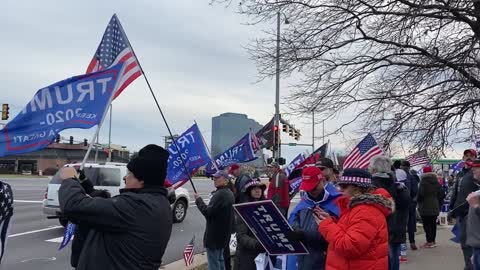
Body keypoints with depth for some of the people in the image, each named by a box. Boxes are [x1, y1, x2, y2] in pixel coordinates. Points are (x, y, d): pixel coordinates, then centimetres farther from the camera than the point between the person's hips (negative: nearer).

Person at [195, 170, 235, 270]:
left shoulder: (220, 194, -21)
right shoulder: (229, 193, 12)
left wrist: (198, 200, -13)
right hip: (223, 232, 10)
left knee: (213, 262, -3)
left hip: (215, 234, -10)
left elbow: (208, 212, -25)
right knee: (219, 259, 21)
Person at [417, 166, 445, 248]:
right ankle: (433, 241, 18)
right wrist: (439, 204, 17)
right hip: (435, 207, 6)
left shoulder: (423, 182, -12)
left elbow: (420, 194, -17)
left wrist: (419, 201, 1)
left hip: (425, 207, -6)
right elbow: (442, 194, 10)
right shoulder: (436, 182, 7)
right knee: (433, 224, 12)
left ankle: (429, 241, -3)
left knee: (426, 224, -2)